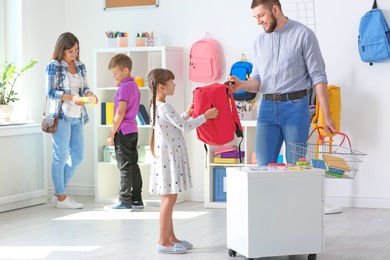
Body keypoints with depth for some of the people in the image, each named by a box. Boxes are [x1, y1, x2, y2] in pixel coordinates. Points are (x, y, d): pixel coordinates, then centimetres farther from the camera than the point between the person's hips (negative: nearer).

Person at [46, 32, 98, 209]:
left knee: (77, 157, 9)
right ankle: (61, 198, 10)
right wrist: (71, 97, -23)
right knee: (61, 157, 1)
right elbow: (50, 92, -10)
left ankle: (59, 193, 23)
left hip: (77, 117, 7)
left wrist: (89, 94, -9)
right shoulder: (53, 66, -7)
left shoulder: (80, 66, 11)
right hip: (61, 116, -7)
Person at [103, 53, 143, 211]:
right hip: (133, 130, 9)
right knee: (133, 165, 11)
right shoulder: (134, 86, 14)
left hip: (123, 131, -9)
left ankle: (125, 201, -3)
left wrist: (112, 133, -16)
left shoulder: (124, 87, -15)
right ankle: (136, 199, 15)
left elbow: (120, 113, -19)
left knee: (124, 167, -6)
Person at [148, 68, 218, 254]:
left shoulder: (157, 106, 13)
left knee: (169, 198, 14)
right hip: (169, 158, -10)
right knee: (169, 198, -7)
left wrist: (187, 114, 22)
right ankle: (163, 242, -4)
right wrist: (205, 116, -11)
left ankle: (171, 237, 21)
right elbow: (184, 127, -19)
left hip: (168, 157, 10)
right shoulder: (165, 108, -18)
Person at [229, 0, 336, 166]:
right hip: (267, 108, 4)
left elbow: (318, 77, -4)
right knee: (264, 165, 1)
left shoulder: (303, 34, -3)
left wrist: (326, 116, -8)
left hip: (295, 106, -4)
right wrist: (243, 84, -8)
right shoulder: (259, 41, 12)